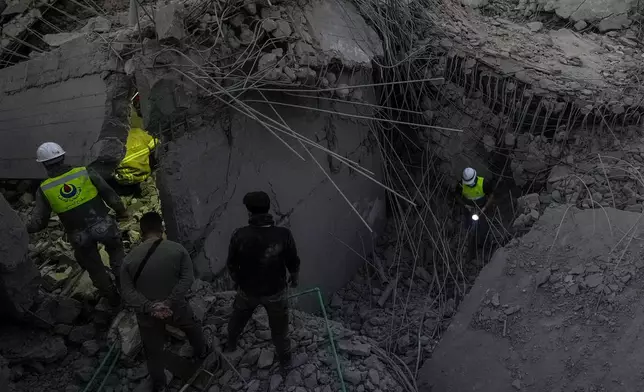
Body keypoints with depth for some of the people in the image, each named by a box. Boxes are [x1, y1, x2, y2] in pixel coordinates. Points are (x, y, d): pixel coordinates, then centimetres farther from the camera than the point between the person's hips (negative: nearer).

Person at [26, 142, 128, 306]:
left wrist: (24, 228, 17)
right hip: (103, 225, 0)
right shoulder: (86, 172, -11)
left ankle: (113, 297, 38)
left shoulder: (44, 190, -8)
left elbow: (38, 222, -5)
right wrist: (121, 210, 12)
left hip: (80, 236, 1)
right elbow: (110, 194, -5)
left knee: (94, 267, 22)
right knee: (116, 249, 30)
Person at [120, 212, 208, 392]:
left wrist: (149, 307, -21)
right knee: (191, 326, 33)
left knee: (153, 351, 22)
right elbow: (187, 278, -19)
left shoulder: (130, 258, -11)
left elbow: (127, 291, -15)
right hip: (176, 308, 0)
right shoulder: (177, 249, -13)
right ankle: (201, 351, 57)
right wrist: (169, 302, -21)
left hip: (147, 315, 0)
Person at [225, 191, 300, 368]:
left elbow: (232, 264, -9)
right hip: (275, 291, -1)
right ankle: (285, 358, 44)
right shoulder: (284, 234, -26)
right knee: (279, 326, 24)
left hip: (248, 290, 1)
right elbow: (293, 262, -11)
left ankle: (231, 343, 57)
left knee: (238, 317, 31)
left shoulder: (240, 235, -24)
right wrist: (294, 278, 12)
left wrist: (237, 280, 13)